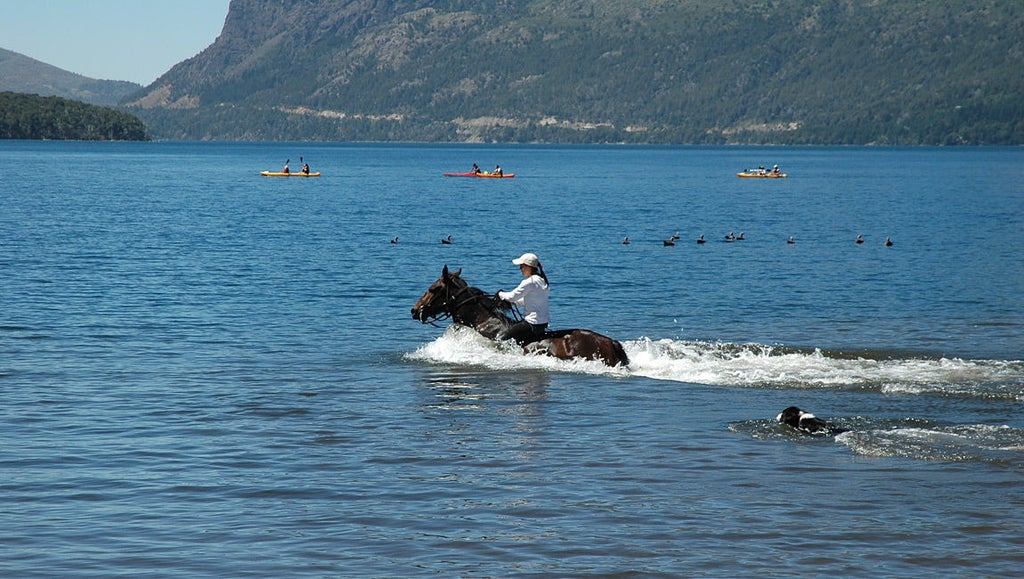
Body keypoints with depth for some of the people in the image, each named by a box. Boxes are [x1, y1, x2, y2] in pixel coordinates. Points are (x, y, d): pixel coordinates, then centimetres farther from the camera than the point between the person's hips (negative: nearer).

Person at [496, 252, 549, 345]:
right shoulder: (542, 280, 13)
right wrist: (512, 301, 17)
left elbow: (512, 296, -11)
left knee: (501, 337, -4)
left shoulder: (529, 282, -17)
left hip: (533, 324, -10)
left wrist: (500, 294, 8)